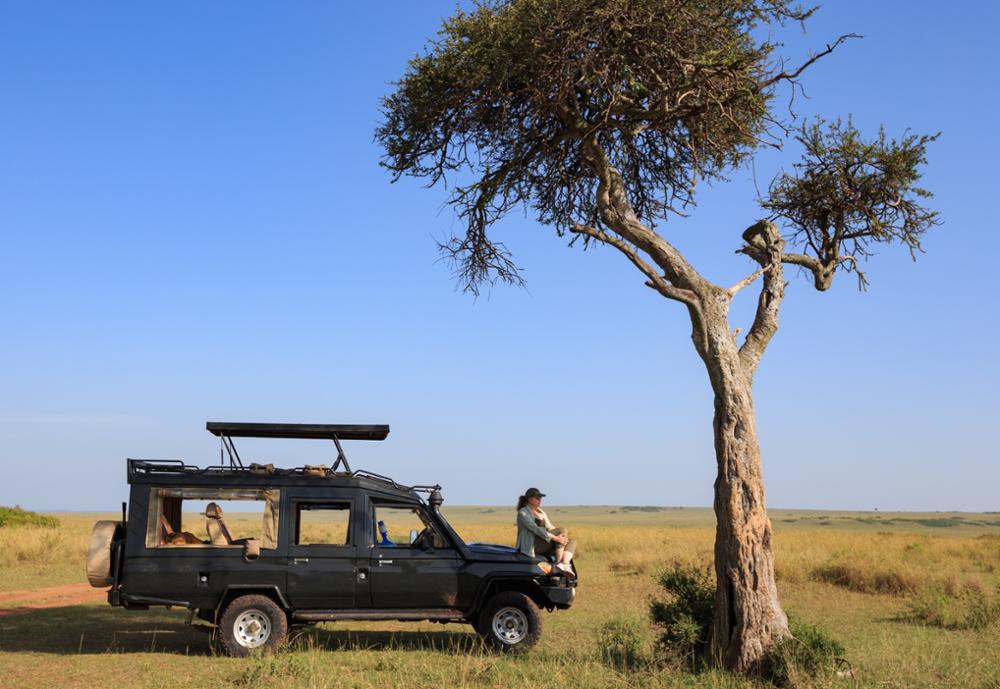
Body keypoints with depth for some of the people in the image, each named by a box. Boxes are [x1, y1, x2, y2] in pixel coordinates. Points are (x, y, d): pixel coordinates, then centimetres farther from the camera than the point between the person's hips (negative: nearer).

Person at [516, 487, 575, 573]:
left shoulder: (541, 512, 21)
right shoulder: (523, 513, -5)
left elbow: (549, 527, 11)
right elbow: (535, 528, -19)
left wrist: (564, 537, -10)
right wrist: (555, 538, -27)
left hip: (545, 546, 9)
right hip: (531, 547, -8)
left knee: (572, 542, -5)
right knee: (561, 530, -23)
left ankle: (565, 564, -30)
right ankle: (559, 564, -30)